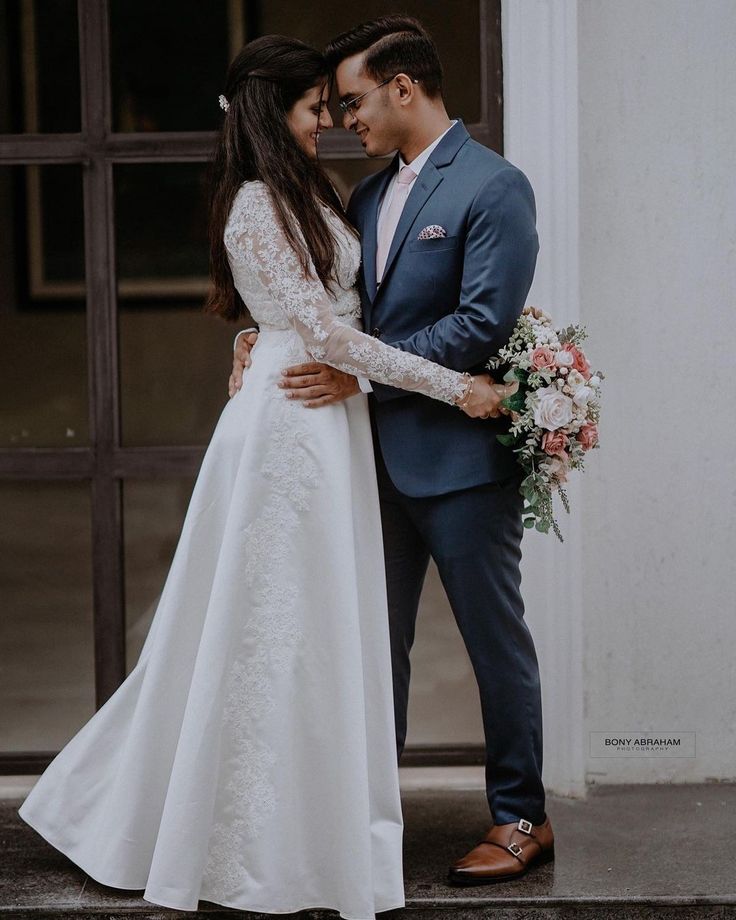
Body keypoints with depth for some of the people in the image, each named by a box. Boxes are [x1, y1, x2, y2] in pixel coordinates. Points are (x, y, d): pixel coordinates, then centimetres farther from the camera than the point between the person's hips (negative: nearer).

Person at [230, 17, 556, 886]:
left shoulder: (493, 186, -11)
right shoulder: (368, 195, 13)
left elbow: (484, 323, -19)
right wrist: (261, 338, -2)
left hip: (462, 455, -8)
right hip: (386, 452, 8)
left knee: (495, 640, 4)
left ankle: (521, 818, 16)